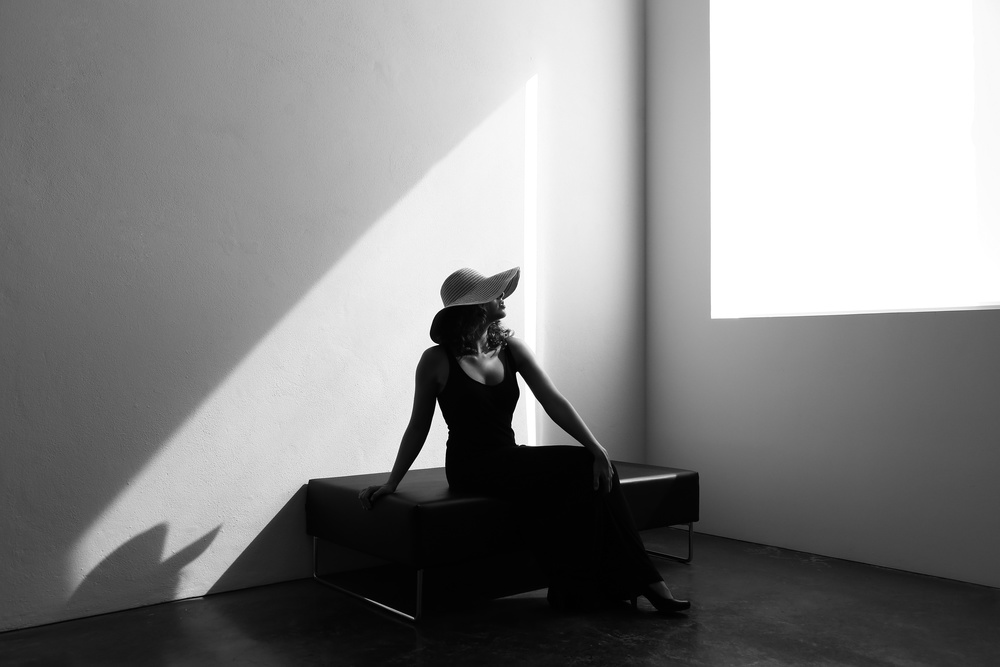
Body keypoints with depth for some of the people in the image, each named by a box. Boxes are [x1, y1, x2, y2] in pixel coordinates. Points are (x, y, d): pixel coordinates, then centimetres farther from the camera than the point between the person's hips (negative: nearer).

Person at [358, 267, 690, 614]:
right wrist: (391, 483, 3)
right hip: (471, 467, -5)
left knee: (595, 468, -21)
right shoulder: (437, 361, -7)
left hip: (510, 460, 5)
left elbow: (553, 401, -4)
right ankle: (641, 579, -12)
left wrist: (597, 448, -15)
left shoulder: (510, 347, 5)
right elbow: (418, 427, 3)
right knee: (580, 467, -24)